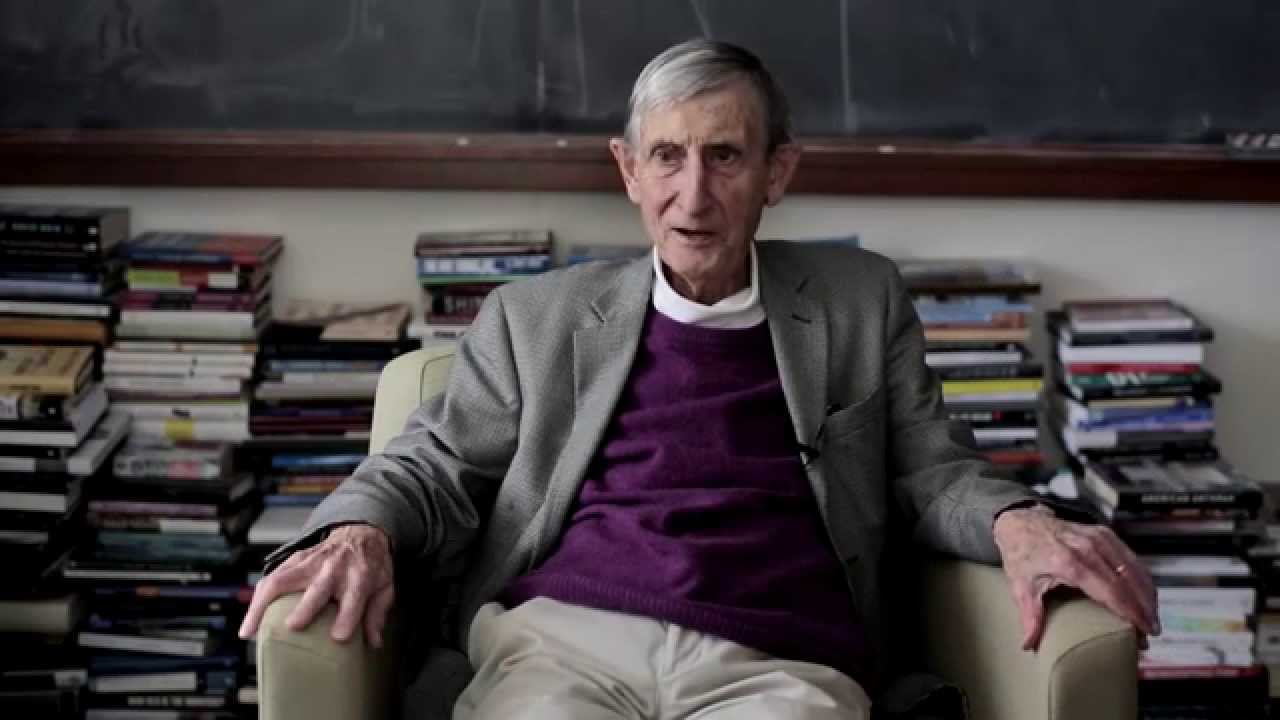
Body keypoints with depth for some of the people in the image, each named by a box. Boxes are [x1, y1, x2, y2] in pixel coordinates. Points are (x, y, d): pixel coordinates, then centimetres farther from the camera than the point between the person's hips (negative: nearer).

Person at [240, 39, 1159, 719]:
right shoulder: (537, 316, 20)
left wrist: (1017, 524, 0)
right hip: (564, 639, 0)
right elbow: (437, 467, 17)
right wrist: (361, 532, -6)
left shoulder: (861, 299, 21)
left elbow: (932, 471, 22)